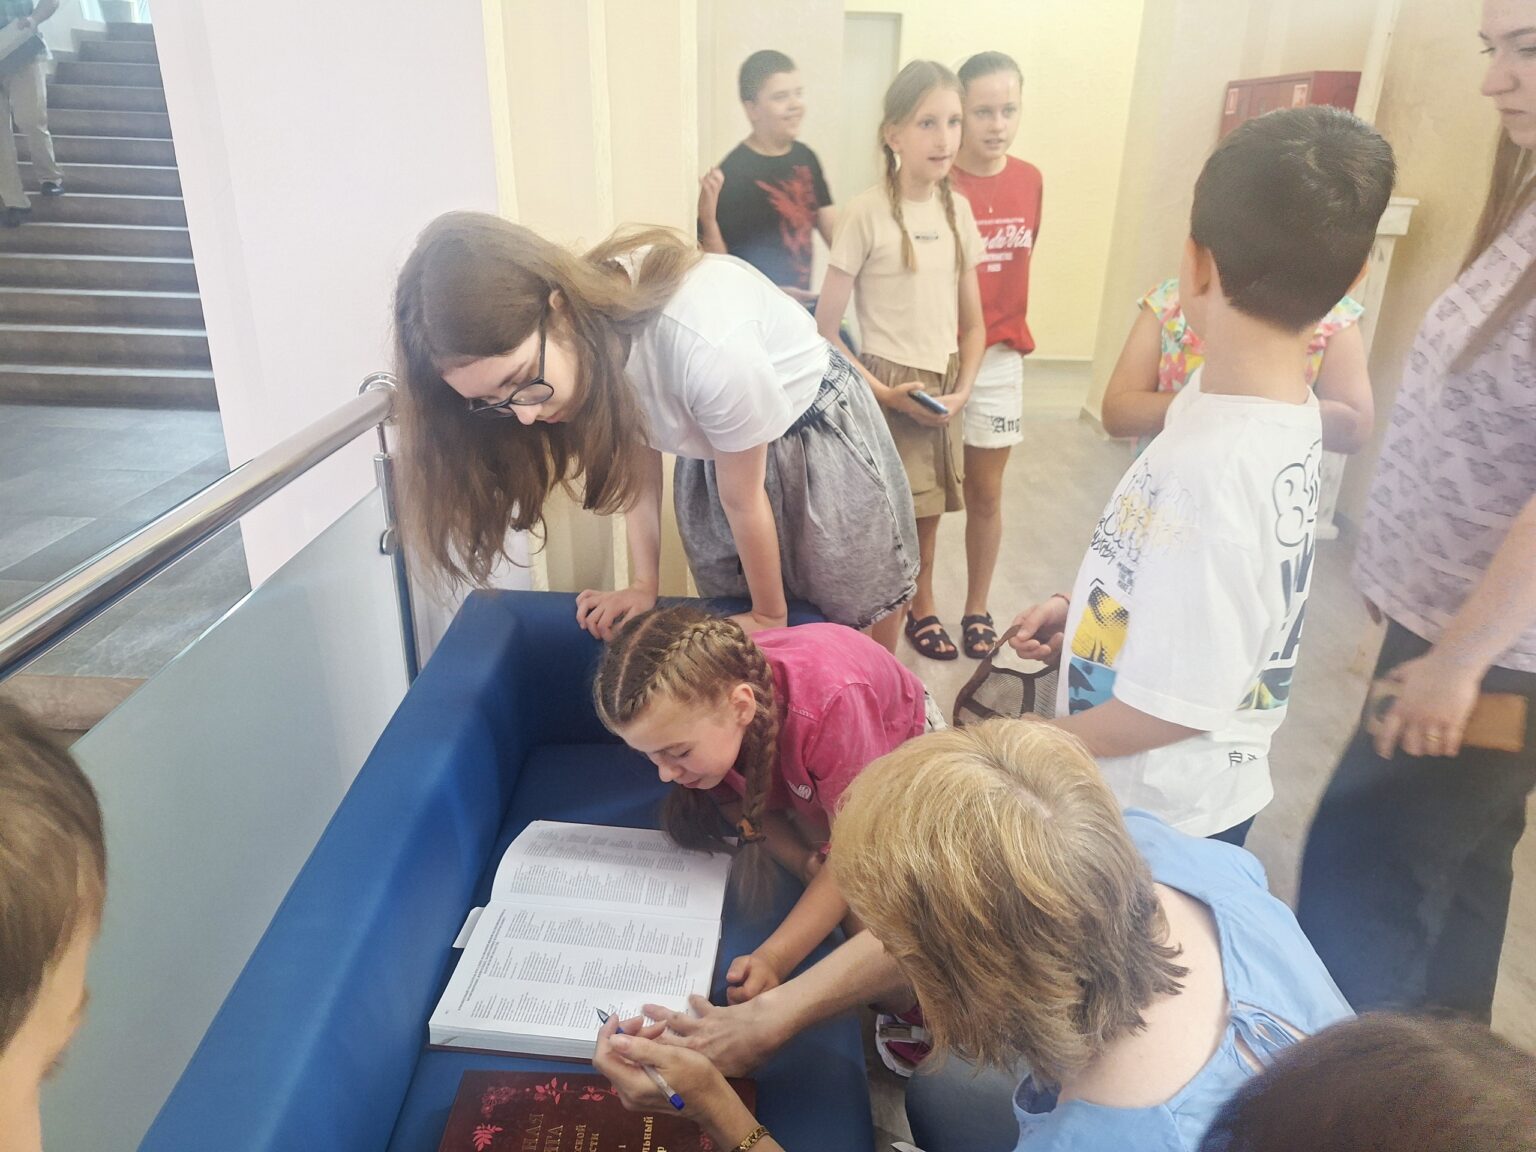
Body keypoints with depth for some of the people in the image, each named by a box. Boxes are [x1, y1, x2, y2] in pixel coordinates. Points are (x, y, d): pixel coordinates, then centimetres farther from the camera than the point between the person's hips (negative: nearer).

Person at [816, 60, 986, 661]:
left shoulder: (957, 209, 5)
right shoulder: (868, 212, -12)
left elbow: (973, 322, 11)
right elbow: (824, 330, -12)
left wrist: (961, 390, -4)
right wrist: (883, 393, -17)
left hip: (942, 393, 6)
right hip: (884, 391, -5)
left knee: (926, 514, 19)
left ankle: (920, 609, 42)